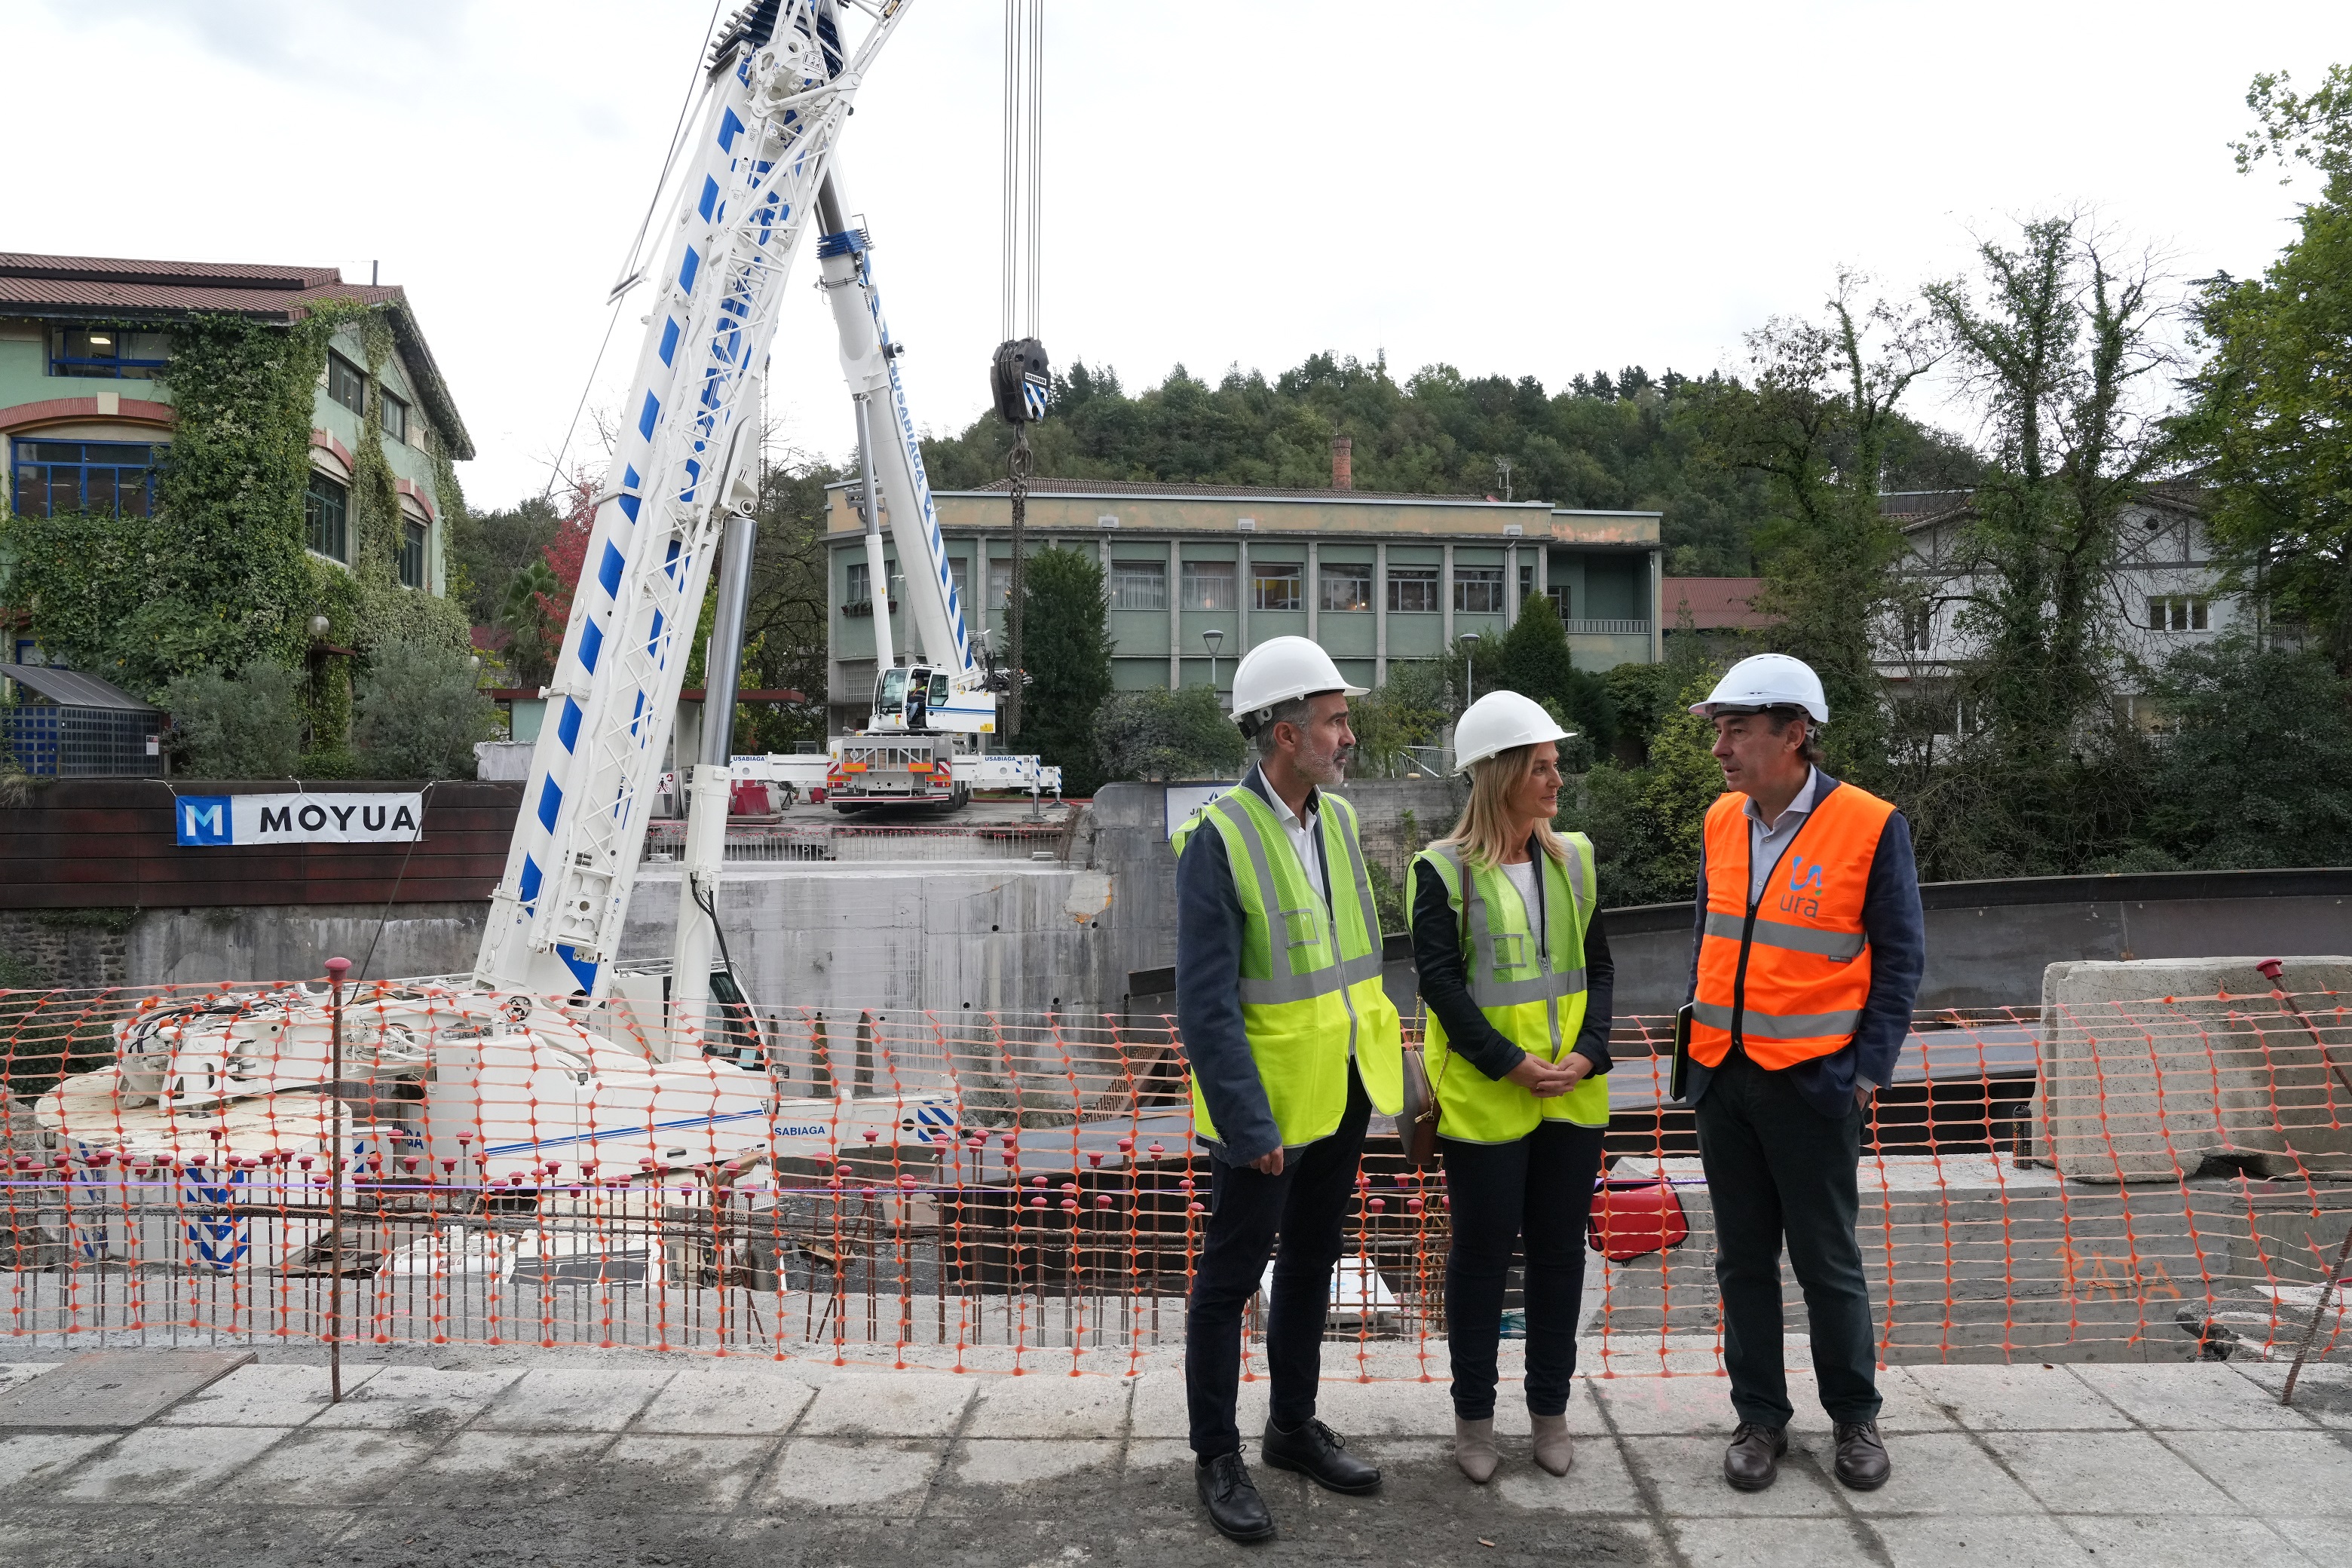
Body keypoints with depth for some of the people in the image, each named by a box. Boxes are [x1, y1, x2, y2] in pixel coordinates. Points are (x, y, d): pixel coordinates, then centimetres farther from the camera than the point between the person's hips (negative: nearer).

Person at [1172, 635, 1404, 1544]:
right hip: (1265, 1103, -7)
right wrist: (1249, 1124, -21)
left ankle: (1294, 1428, 38)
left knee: (1310, 1265, 20)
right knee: (1230, 1280, 9)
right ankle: (1216, 1458, 25)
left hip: (1342, 1092, 7)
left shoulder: (1337, 818, 3)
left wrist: (1383, 1053, 9)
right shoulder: (1217, 838, -19)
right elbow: (1206, 1004, -20)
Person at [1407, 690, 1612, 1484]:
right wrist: (1512, 1064, -18)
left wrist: (1587, 1053, -7)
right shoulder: (1444, 870, -10)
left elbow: (1597, 965, 8)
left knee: (1560, 1249, 13)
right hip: (1482, 1099, -5)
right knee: (1482, 1252, 5)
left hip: (1572, 1095, 5)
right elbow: (1439, 981, -14)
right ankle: (1473, 1415, 22)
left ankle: (1550, 1407, 29)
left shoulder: (1573, 857, 6)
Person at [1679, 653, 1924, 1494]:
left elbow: (1899, 957, -5)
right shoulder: (1722, 821, 5)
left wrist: (1868, 1069, -9)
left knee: (1828, 1262, 8)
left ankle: (1855, 1416, 28)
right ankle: (1760, 1419, 26)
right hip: (1722, 1076, 5)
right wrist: (1700, 1027, 8)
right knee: (1743, 1259, 12)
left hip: (1813, 1079, -5)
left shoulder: (1871, 826, -10)